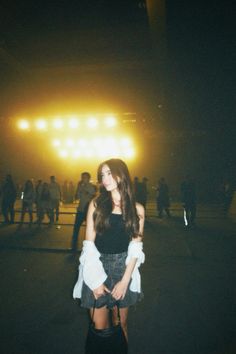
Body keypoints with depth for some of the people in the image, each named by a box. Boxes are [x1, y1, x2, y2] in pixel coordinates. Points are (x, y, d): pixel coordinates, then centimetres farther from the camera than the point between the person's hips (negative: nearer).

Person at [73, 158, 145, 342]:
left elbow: (135, 248, -2)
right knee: (100, 328, 8)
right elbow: (89, 245, -5)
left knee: (121, 324, 15)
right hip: (97, 268, 0)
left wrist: (125, 280, -7)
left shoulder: (137, 209, -2)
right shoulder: (96, 204, -4)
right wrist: (95, 280, -9)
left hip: (124, 268, 1)